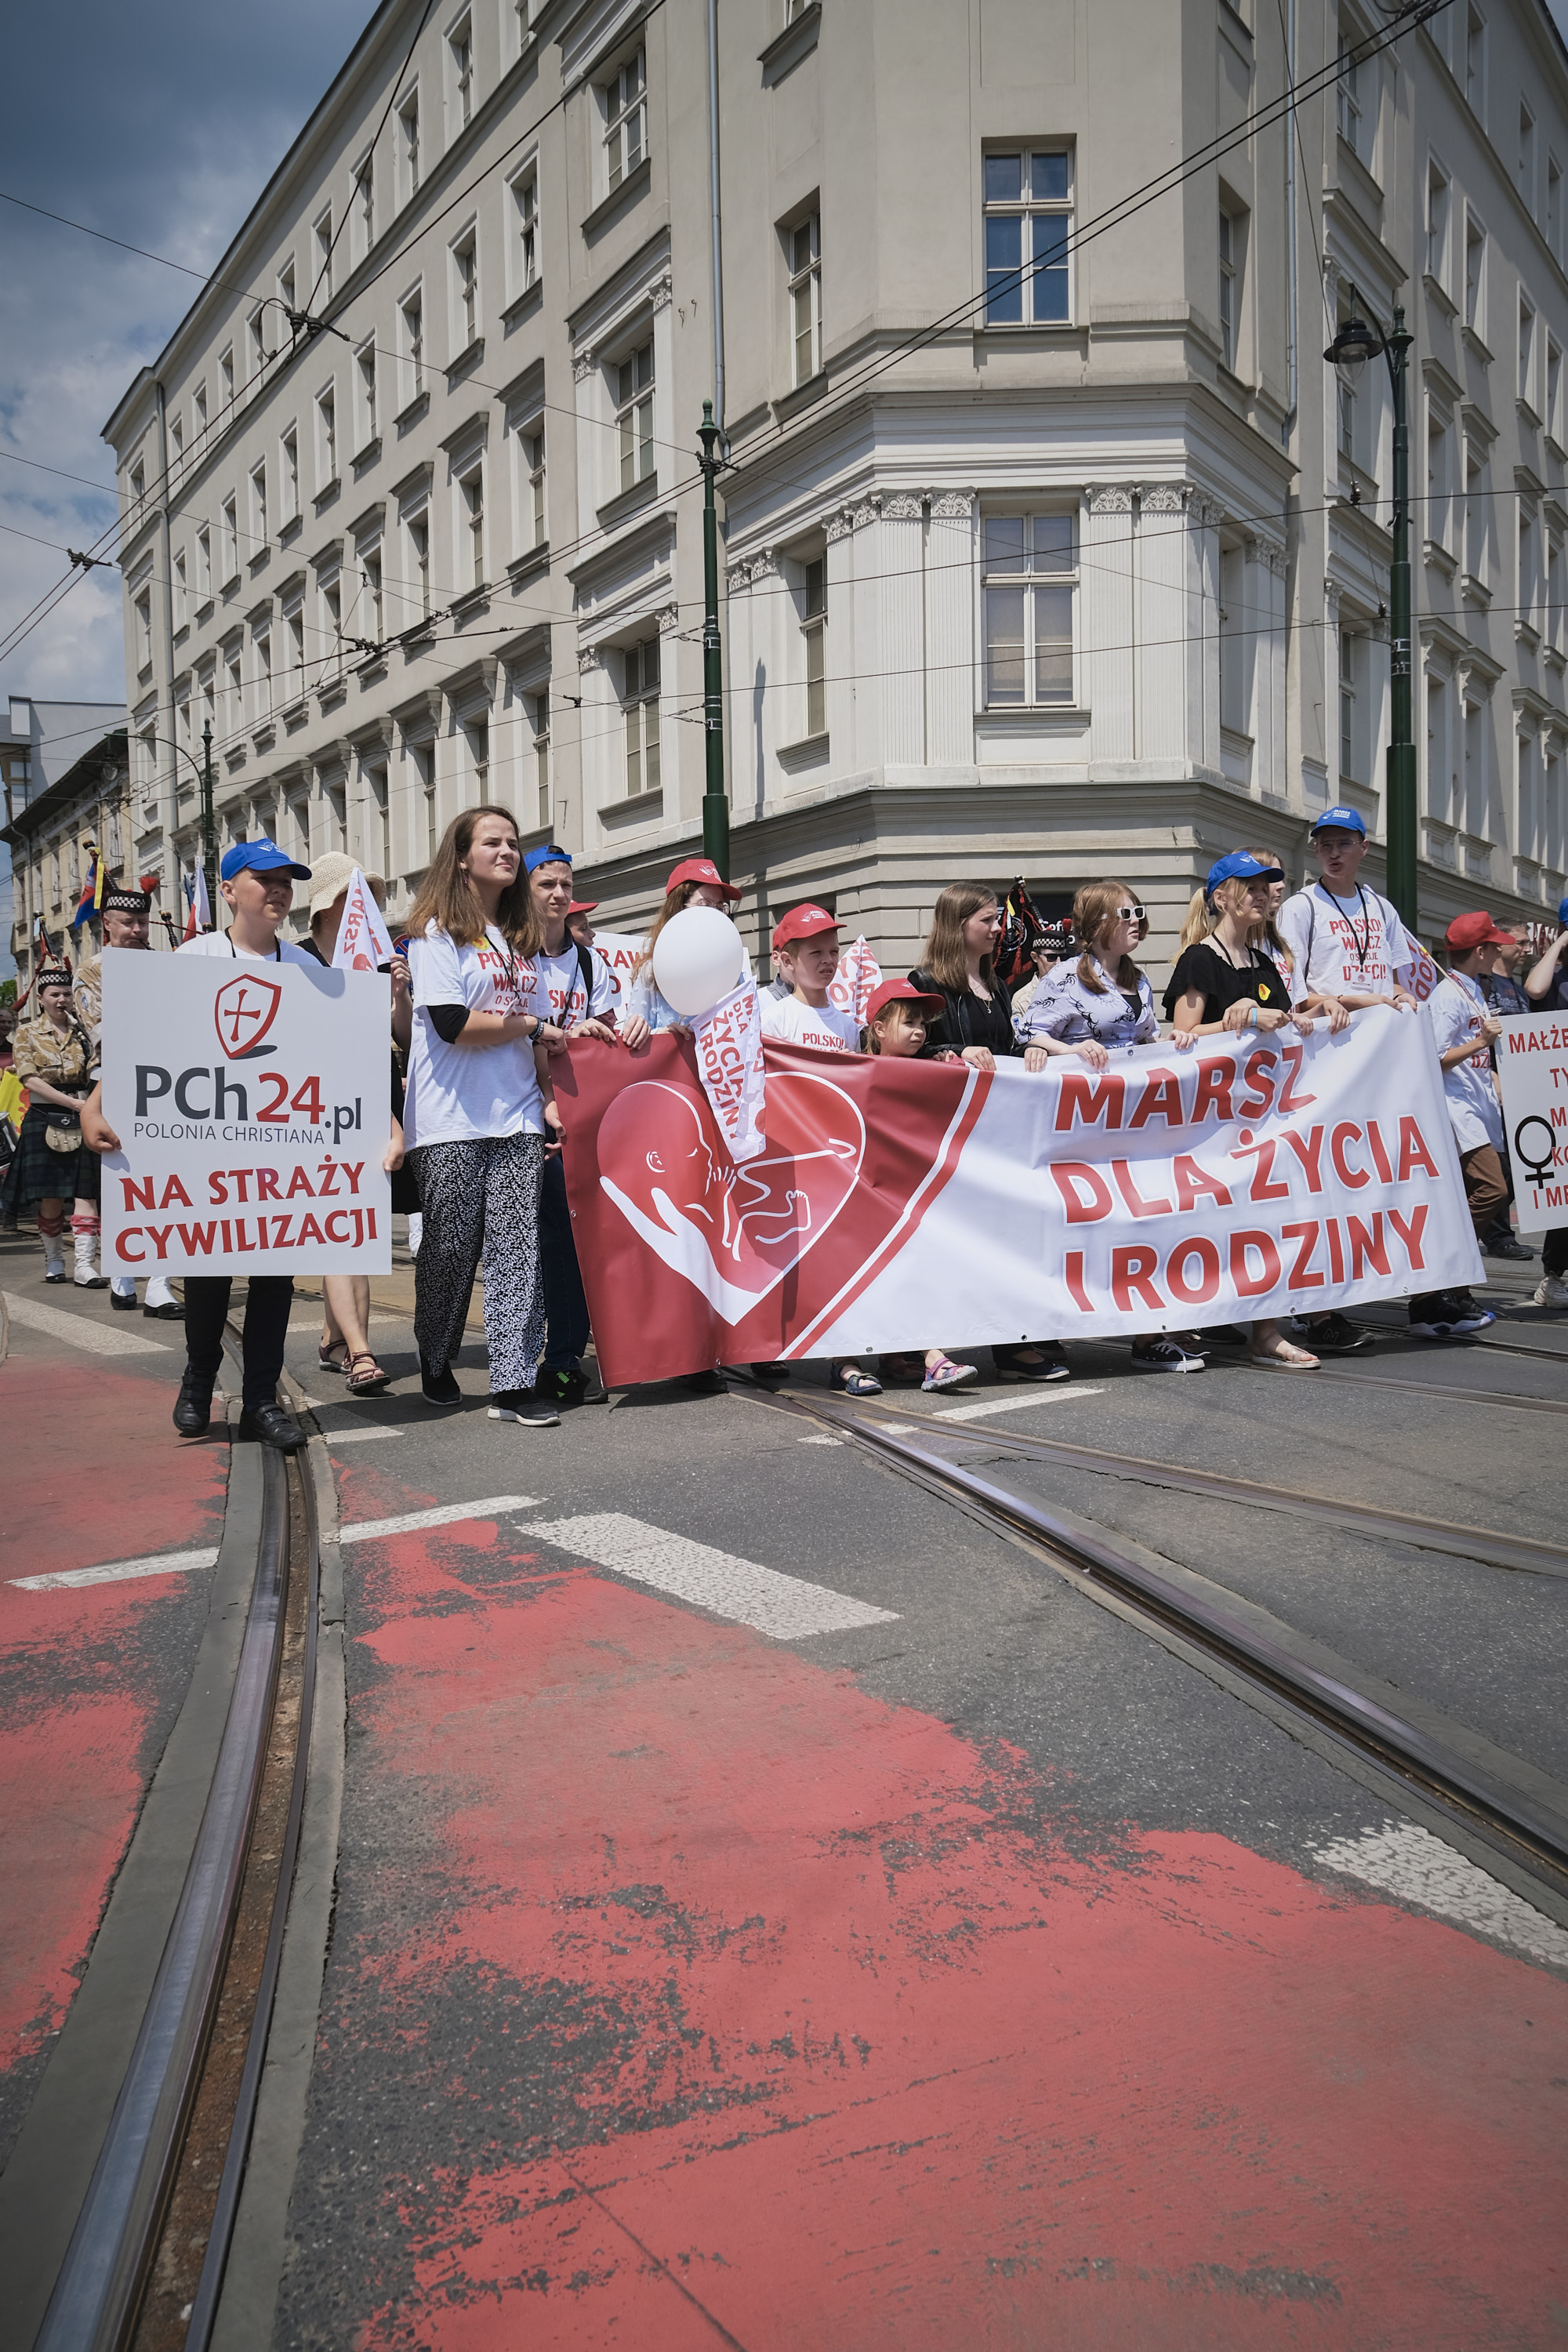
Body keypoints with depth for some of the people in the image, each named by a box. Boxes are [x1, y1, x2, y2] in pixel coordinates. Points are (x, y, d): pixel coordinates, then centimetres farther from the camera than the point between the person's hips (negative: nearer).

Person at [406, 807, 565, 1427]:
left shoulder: (520, 938, 19)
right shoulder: (438, 932, -2)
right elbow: (453, 1025, -14)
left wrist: (550, 1099, 9)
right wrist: (523, 1025, -3)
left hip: (516, 1118, 5)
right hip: (453, 1121, -5)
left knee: (517, 1247, -3)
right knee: (451, 1248, 2)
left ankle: (514, 1384, -2)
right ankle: (435, 1365, 23)